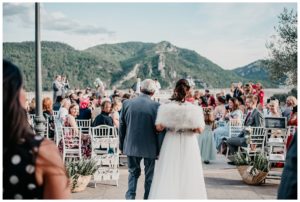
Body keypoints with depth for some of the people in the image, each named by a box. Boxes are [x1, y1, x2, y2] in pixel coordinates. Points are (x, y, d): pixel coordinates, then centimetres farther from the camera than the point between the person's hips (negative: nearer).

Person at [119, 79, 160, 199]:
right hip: (150, 147, -2)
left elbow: (121, 126, 3)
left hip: (131, 146, 3)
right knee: (150, 176, 13)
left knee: (133, 173, 19)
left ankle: (130, 197, 13)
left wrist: (122, 145, 13)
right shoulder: (156, 106, -12)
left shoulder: (127, 103, -4)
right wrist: (159, 149, 1)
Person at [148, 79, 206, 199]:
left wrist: (170, 125, 8)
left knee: (168, 177, 7)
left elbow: (159, 127, -12)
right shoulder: (194, 109, -8)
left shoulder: (166, 107, -6)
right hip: (188, 146, -1)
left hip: (171, 145, 1)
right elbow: (199, 129, -13)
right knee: (188, 176, 9)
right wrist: (189, 127, 7)